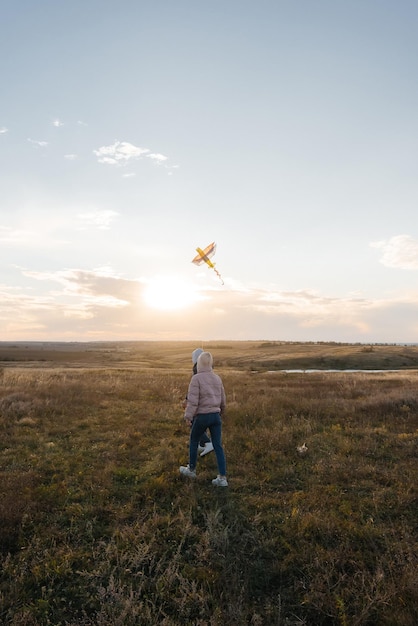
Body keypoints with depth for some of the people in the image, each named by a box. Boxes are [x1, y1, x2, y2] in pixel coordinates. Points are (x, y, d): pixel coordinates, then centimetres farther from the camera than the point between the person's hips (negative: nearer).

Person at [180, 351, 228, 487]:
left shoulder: (196, 378, -11)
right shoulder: (217, 378, 6)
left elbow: (193, 400, -18)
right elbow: (222, 399, 14)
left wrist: (188, 416, -14)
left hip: (202, 416, -5)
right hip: (216, 416, 5)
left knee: (193, 441, 18)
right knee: (218, 446, 6)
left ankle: (191, 469, 33)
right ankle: (222, 478, 5)